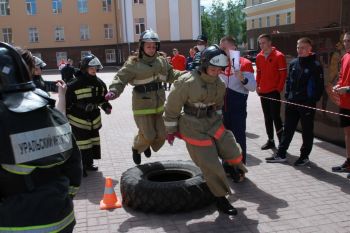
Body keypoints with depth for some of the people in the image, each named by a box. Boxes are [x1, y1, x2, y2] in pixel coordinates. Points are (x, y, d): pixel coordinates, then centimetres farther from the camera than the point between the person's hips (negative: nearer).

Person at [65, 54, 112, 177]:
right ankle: (81, 167, 9)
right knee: (81, 144, -5)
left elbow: (102, 98, 14)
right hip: (78, 120, -6)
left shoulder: (99, 83, 1)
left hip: (94, 119, 7)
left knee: (93, 142, 16)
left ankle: (89, 163, 33)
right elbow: (67, 102, -12)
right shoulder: (74, 85, -18)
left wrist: (106, 106, -4)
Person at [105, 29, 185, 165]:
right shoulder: (133, 63, -12)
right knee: (148, 135, -5)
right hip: (143, 106, -6)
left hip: (159, 104, 6)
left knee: (161, 134, 10)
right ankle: (136, 148, 29)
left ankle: (147, 146, 43)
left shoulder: (162, 61, 6)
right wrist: (114, 91, -31)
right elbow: (121, 78, -14)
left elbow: (170, 75, 17)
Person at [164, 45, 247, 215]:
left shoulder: (219, 84, 1)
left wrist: (217, 122, 23)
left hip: (213, 124, 6)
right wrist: (170, 130, -2)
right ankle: (221, 199, 16)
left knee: (233, 153, 0)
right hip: (194, 129, -6)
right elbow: (172, 107, -10)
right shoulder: (187, 82, -19)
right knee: (211, 165, -3)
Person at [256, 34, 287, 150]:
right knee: (267, 117, 11)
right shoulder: (259, 57, 9)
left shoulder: (279, 56, -8)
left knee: (275, 117, -6)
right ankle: (270, 140, 21)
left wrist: (279, 88, -12)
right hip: (263, 92, 6)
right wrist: (257, 86, 6)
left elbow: (283, 74, -9)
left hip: (274, 91, -6)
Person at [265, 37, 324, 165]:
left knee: (307, 131, 8)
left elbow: (320, 86, -8)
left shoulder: (316, 66, -8)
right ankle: (281, 154, 18)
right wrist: (287, 95, 8)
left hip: (307, 104, -5)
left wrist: (313, 100, -12)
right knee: (287, 130, 11)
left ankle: (304, 156, 20)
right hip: (292, 102, 5)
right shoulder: (293, 63, 8)